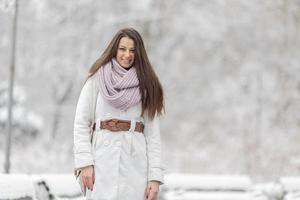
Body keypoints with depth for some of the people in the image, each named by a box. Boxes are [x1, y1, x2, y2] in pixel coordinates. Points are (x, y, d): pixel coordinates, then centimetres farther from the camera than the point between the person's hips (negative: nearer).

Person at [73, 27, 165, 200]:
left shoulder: (145, 85, 10)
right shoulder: (97, 79, 6)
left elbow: (153, 133, 7)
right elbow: (81, 123, 4)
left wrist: (155, 176, -2)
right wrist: (85, 163, -8)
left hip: (136, 162, 2)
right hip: (104, 157, -2)